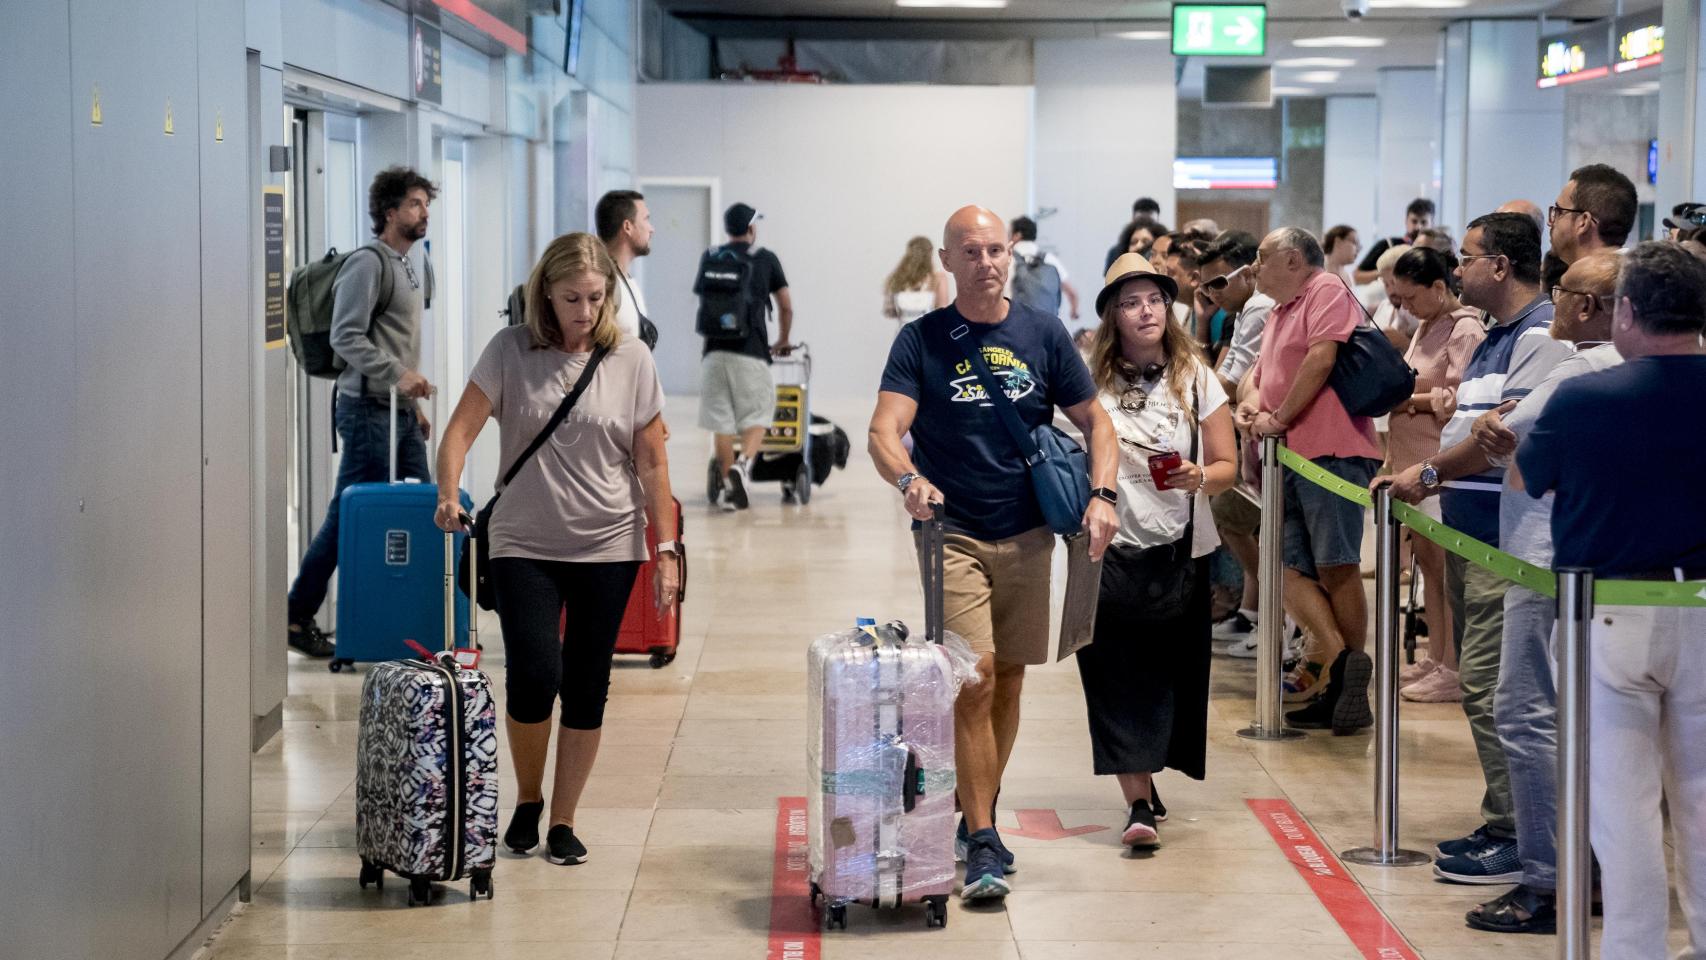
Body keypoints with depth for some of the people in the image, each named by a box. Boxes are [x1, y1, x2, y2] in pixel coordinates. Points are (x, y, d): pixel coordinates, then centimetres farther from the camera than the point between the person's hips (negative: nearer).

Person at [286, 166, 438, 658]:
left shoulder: (412, 267, 19)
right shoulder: (368, 264, -10)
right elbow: (346, 336, -19)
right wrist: (398, 374, -26)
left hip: (400, 411, 9)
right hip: (368, 409, -9)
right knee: (349, 515, -6)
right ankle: (298, 617, 2)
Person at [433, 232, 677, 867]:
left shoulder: (631, 360, 0)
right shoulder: (511, 351, -2)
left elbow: (651, 463, 2)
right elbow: (462, 429, -5)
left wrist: (666, 551, -1)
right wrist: (448, 495, -24)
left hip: (608, 548, 1)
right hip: (524, 545, -1)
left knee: (586, 689, 4)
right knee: (533, 677, -12)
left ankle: (563, 821, 19)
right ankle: (527, 800, 14)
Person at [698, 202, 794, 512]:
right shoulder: (765, 259, 8)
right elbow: (786, 306, 10)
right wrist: (783, 341, 27)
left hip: (715, 350, 2)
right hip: (752, 350, -2)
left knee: (722, 422, 7)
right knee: (756, 416, 5)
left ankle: (729, 489, 9)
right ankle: (744, 463, -21)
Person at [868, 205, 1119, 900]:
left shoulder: (1043, 335, 6)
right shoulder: (921, 341, -2)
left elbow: (1095, 422, 9)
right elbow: (884, 432, -13)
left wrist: (1102, 494, -9)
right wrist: (908, 479, -34)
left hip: (1027, 534, 3)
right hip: (952, 534, -3)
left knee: (1008, 680, 11)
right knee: (974, 679, -13)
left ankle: (977, 811, 28)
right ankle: (982, 842, -10)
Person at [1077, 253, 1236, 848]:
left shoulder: (1196, 379, 4)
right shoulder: (1092, 381, 1)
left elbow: (1227, 466, 3)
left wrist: (1199, 478, -17)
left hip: (1182, 550, 1)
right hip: (1112, 549, -1)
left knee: (1171, 672, 6)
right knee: (1119, 676, -7)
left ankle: (1147, 771, 28)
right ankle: (1138, 802, -8)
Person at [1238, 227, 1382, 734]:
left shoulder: (1327, 292, -1)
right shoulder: (1278, 314, 27)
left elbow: (1321, 359, -13)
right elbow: (1265, 375, 28)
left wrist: (1280, 418, -10)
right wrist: (1251, 406, 5)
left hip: (1331, 449, -9)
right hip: (1289, 457, 9)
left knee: (1337, 566, -11)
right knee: (1292, 571, -3)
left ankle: (1353, 680, -6)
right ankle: (1344, 663, -5)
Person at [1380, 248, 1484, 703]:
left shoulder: (1465, 331, -12)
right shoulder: (1427, 326, 17)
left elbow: (1458, 400, -20)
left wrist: (1407, 400, -15)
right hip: (1414, 459, 9)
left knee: (1447, 563, -5)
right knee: (1426, 558, 12)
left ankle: (1453, 669, -1)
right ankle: (1435, 658, 20)